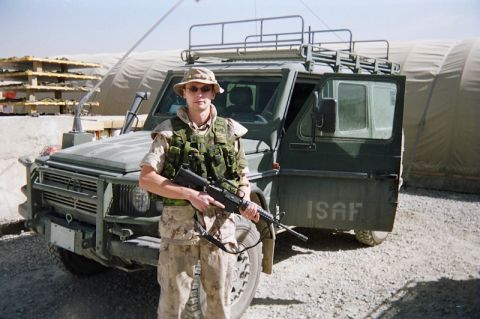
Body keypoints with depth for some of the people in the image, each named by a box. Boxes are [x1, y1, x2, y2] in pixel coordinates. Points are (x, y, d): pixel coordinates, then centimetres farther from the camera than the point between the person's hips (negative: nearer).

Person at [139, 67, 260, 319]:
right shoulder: (168, 132, -2)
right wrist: (191, 194, -17)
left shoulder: (230, 131, 5)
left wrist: (245, 202, -10)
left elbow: (242, 178, 11)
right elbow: (146, 179, -8)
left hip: (220, 226, 2)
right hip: (178, 226, -2)